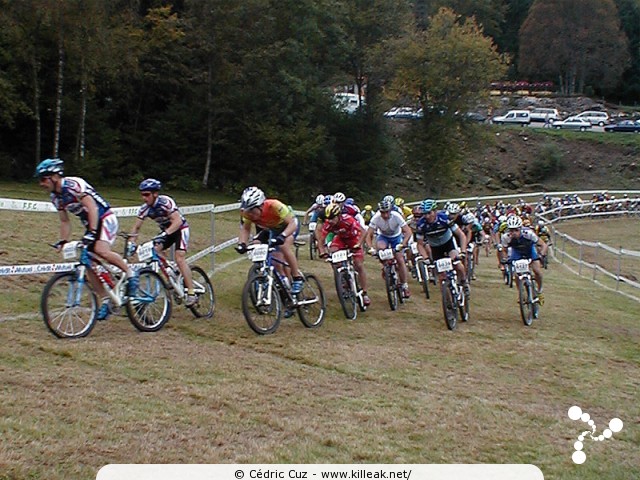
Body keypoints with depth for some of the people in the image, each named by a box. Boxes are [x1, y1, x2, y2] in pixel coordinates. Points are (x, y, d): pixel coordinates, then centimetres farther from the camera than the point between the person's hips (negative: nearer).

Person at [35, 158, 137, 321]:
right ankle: (105, 301, 7)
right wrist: (62, 242, 4)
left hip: (105, 218, -9)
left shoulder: (73, 185, -21)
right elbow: (65, 221, 15)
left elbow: (92, 207, -28)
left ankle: (130, 273, -11)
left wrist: (92, 233, -35)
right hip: (89, 224, 9)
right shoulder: (55, 197, 5)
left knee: (101, 251, -33)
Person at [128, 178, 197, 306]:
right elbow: (136, 227, -8)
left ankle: (192, 293, -19)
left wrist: (165, 234, -51)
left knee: (179, 258, -22)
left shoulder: (165, 202, -29)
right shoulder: (144, 208, -13)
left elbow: (178, 221, -38)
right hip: (166, 231, 6)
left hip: (180, 228, -6)